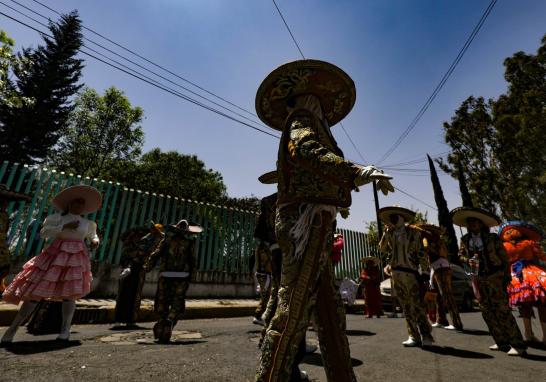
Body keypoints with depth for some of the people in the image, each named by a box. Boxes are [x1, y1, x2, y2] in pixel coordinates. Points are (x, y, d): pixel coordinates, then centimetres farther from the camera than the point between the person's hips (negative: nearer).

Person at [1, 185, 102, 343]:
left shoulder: (88, 223, 14)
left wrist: (95, 241, 6)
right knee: (36, 290, -2)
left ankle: (65, 329, 4)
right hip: (55, 255, -1)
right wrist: (65, 227, -15)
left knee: (69, 292, -4)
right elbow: (43, 232, -6)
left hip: (76, 257, 2)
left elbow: (93, 235, 29)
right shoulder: (57, 217, 5)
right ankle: (13, 327, 12)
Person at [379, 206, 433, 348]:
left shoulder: (413, 231, -1)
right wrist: (386, 232, -5)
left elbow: (420, 252, -1)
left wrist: (425, 269, -6)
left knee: (417, 305, -5)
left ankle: (426, 336, 5)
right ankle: (414, 336, 16)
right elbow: (383, 248, 3)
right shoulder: (390, 233, 11)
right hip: (396, 273, 5)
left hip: (410, 272, -4)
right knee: (406, 306, 9)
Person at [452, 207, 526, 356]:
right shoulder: (465, 240, 3)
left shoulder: (493, 238, -7)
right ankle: (502, 342, 19)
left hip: (495, 277, -4)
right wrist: (468, 260, -8)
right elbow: (461, 255, 13)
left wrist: (507, 277, -8)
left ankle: (518, 345, 4)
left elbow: (504, 258, -4)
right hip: (478, 279, 4)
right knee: (487, 312, 7)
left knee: (502, 310, -7)